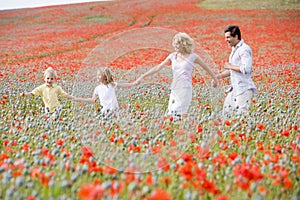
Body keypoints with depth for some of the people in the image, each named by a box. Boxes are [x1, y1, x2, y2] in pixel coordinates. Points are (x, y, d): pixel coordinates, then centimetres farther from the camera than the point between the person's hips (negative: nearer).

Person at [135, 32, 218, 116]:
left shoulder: (192, 57, -1)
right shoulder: (172, 56, 10)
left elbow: (206, 67, 12)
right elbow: (158, 67, 10)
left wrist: (215, 79, 24)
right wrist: (142, 76, 5)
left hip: (185, 89, -5)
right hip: (174, 89, 5)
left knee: (176, 114, -16)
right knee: (169, 114, 1)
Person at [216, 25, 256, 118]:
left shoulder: (244, 49, -14)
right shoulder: (234, 49, 17)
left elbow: (246, 69, -25)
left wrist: (230, 66, -14)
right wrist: (219, 76, 14)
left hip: (244, 88, -10)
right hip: (234, 88, 10)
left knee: (241, 114, -11)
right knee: (226, 112, 11)